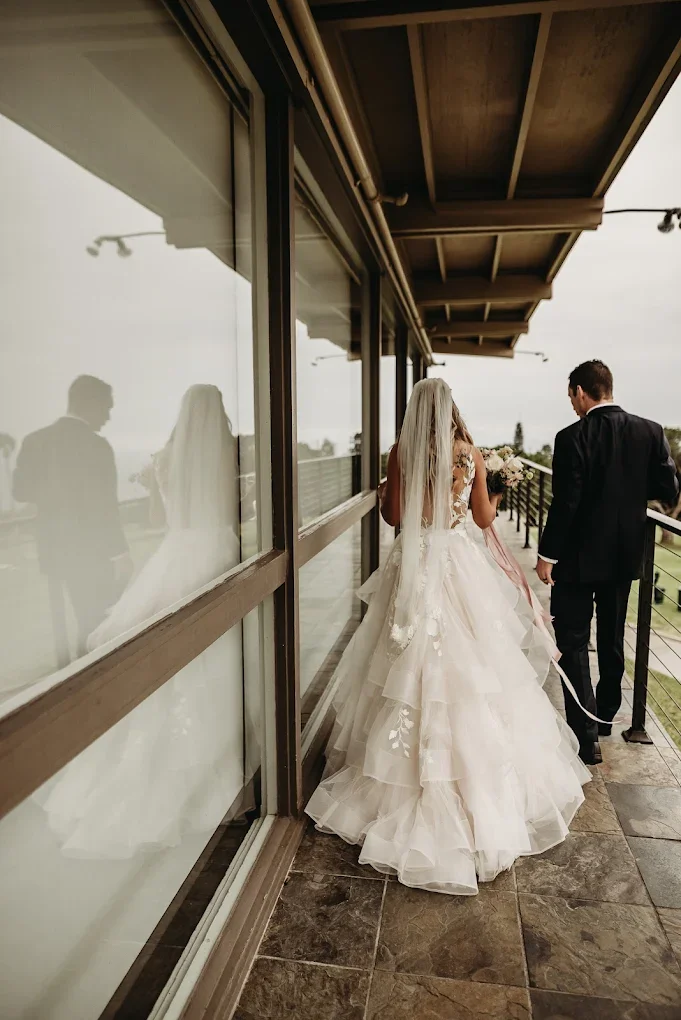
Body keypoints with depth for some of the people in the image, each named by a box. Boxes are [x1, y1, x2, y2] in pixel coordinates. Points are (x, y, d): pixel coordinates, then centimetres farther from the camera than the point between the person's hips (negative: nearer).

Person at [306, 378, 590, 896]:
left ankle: (412, 776, 21)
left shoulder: (402, 452, -7)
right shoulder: (471, 452, -2)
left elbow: (393, 515, -3)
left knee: (416, 668, 8)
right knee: (470, 664, 11)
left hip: (416, 567, -1)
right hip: (461, 566, 1)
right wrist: (500, 497, 26)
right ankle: (477, 772, 23)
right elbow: (484, 517, 5)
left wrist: (383, 490, 17)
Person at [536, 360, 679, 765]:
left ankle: (587, 736, 2)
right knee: (612, 640, 20)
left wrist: (547, 556, -10)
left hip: (579, 558, -5)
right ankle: (606, 717, 37)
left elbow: (565, 503, -19)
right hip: (624, 556, 6)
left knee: (574, 645, 4)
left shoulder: (572, 438, -17)